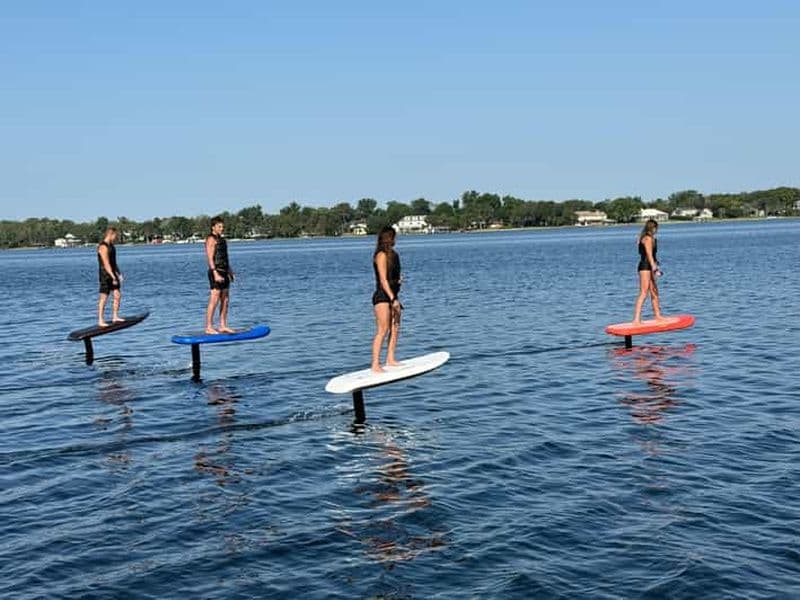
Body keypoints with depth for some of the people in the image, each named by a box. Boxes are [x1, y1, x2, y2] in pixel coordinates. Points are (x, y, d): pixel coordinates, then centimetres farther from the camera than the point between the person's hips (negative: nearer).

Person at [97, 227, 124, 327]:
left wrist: (118, 274, 13)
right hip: (105, 275, -9)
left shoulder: (111, 246, 13)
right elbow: (106, 264, -23)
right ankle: (100, 321, 2)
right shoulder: (103, 247, -17)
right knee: (104, 298, -4)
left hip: (112, 274, 9)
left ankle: (115, 317, 17)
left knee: (117, 296, 8)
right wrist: (113, 277, -25)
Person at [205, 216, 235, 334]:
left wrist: (230, 271, 21)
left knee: (225, 301, 9)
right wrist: (216, 274, -24)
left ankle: (223, 326, 13)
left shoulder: (221, 239, 19)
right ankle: (209, 328, -8)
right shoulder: (211, 239, -10)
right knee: (214, 301, -10)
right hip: (216, 272, -9)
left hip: (224, 272, 9)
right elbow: (210, 258, -18)